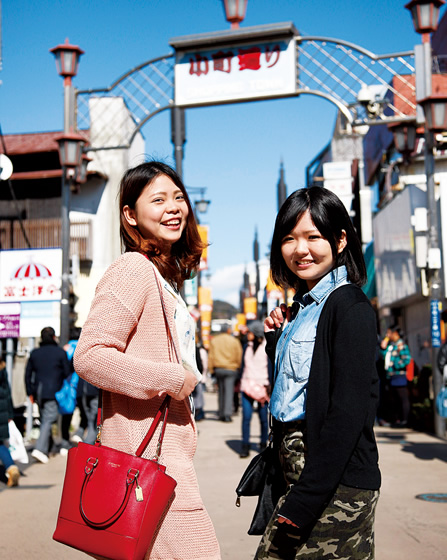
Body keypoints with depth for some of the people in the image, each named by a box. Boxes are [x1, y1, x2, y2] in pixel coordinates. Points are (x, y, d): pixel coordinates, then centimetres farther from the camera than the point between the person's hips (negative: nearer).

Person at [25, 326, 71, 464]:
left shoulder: (34, 353, 10)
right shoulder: (60, 353, -3)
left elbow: (27, 374, 11)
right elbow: (67, 373, -1)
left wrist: (30, 393, 17)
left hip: (39, 392, 5)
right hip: (53, 392, -5)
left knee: (44, 420, 15)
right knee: (48, 420, -8)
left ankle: (48, 448, 22)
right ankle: (39, 448, -21)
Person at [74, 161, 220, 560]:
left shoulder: (164, 277, 19)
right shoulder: (133, 269, -12)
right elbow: (89, 356, -21)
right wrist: (172, 378, -18)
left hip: (170, 449, 10)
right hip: (146, 451, -10)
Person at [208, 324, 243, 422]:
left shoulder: (214, 340, 5)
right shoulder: (234, 341, -4)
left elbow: (211, 356, 6)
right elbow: (239, 356, -1)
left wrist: (211, 368, 10)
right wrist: (239, 366, 12)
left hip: (218, 369, 3)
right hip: (231, 369, -3)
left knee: (221, 391, 12)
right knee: (229, 391, -5)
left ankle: (221, 414, 16)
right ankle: (227, 414, -15)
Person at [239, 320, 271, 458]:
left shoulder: (267, 347, -3)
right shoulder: (247, 347, 12)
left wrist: (269, 385, -7)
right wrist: (241, 381, 19)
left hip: (262, 386, -3)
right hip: (247, 385, 4)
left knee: (263, 417, 2)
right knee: (246, 416, -5)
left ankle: (264, 444, 18)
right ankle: (245, 446, -1)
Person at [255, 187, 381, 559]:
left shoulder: (349, 306, -12)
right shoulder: (301, 307, 14)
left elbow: (348, 411, -19)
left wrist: (304, 503, -21)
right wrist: (276, 338, 8)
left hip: (335, 485, -8)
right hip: (298, 474, 8)